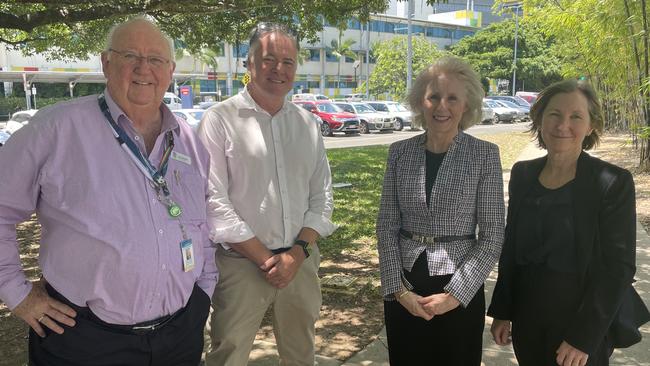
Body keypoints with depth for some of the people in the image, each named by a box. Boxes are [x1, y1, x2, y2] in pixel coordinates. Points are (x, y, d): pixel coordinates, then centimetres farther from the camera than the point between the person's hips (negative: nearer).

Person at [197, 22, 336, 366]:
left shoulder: (307, 124, 8)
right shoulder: (220, 120, -6)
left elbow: (321, 195, 7)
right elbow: (214, 202, -11)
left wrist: (298, 252, -7)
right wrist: (266, 258, -12)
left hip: (301, 260, 5)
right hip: (242, 264, -4)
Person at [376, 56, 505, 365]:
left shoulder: (485, 155, -6)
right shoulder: (400, 152, 0)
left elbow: (492, 236, -7)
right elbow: (387, 226, 1)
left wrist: (455, 294, -11)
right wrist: (397, 288, -7)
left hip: (460, 291, -2)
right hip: (402, 288, 2)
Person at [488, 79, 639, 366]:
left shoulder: (613, 183, -14)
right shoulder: (522, 174, 0)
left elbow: (618, 267, -13)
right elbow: (511, 248, 6)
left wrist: (583, 337, -16)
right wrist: (502, 311, 6)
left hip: (581, 323, -4)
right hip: (526, 321, 4)